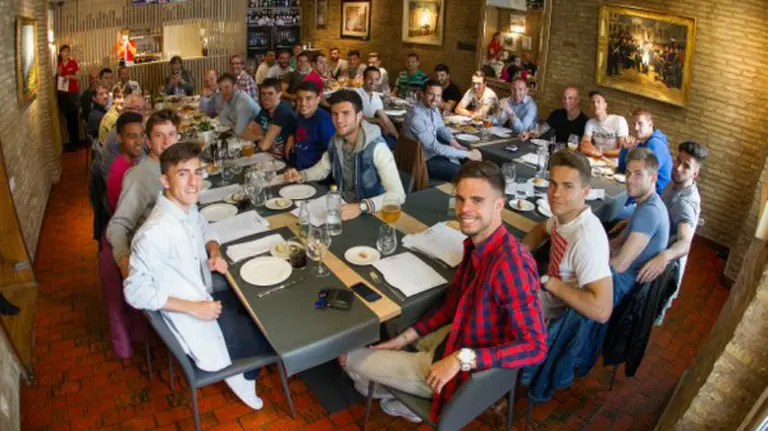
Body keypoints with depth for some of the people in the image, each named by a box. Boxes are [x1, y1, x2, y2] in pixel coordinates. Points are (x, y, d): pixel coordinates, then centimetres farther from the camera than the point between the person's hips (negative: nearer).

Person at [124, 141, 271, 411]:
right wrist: (193, 308, -24)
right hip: (195, 321, -8)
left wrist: (215, 252, -6)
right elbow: (135, 291, -25)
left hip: (208, 298, 8)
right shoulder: (155, 233, -31)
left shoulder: (187, 207, -6)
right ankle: (241, 373, 29)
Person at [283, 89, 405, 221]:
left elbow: (398, 195, -30)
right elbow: (322, 168, 18)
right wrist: (301, 175, -2)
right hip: (343, 206, 6)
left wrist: (360, 207, -42)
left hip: (370, 215, -6)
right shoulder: (336, 140, -1)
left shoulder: (377, 148, -22)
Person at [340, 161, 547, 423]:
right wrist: (406, 337, 2)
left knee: (349, 358, 6)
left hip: (469, 371, -8)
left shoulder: (510, 264, -34)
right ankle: (405, 397, 40)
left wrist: (461, 359, -36)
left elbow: (535, 347, -33)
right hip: (459, 340, 8)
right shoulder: (476, 243, -6)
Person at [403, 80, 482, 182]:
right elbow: (435, 147, -30)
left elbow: (441, 127, 16)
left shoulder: (433, 107, -2)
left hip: (432, 150, 9)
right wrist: (467, 154, -25)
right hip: (423, 160, -9)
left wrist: (452, 140, -7)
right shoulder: (416, 117, -29)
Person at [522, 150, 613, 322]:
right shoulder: (564, 214, -8)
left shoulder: (587, 238, -32)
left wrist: (547, 281, -28)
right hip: (552, 294, 7)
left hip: (564, 316, -7)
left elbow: (602, 310, -38)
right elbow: (541, 229, 17)